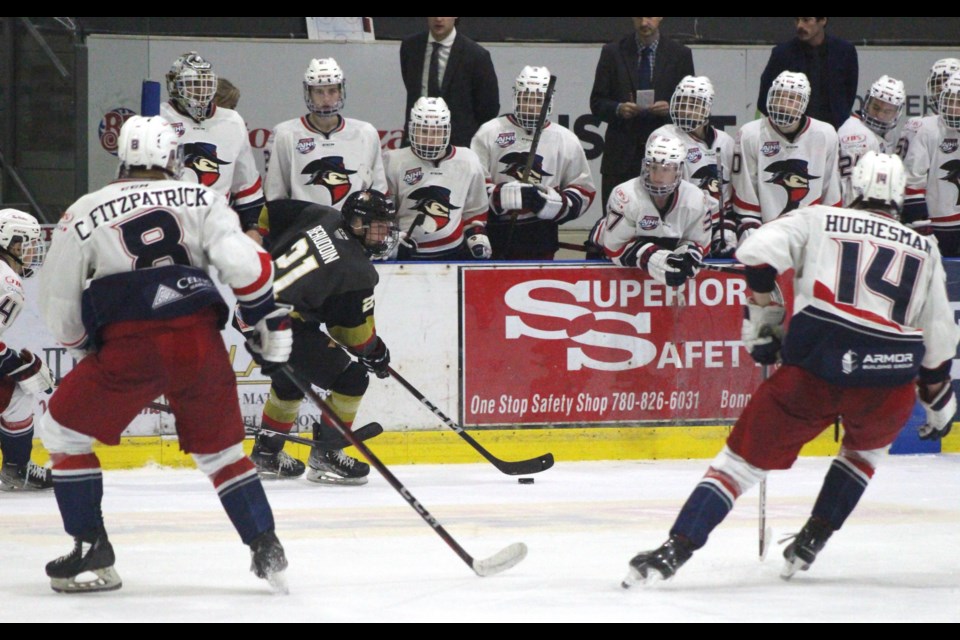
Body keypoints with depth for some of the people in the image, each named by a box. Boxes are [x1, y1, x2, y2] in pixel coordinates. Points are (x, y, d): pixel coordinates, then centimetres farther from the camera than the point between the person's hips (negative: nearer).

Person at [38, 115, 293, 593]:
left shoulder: (83, 214, 10)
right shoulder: (200, 199, 12)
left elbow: (59, 305, 12)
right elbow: (243, 262, -1)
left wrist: (85, 349, 28)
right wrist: (267, 318, 9)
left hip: (128, 347, -2)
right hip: (200, 343, 2)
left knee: (64, 431, 16)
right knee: (220, 447, 21)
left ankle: (92, 553, 12)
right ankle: (266, 549, 13)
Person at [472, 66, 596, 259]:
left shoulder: (566, 140, 7)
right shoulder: (489, 133, 1)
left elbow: (583, 191, 7)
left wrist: (554, 202, -13)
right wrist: (503, 196, -23)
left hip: (540, 240, 1)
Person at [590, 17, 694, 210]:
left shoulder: (680, 55, 7)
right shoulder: (612, 52, 8)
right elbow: (597, 103, 8)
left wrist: (670, 109, -12)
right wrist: (618, 109, -12)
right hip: (621, 154, 1)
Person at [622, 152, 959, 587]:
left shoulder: (818, 220, 14)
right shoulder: (923, 249, 20)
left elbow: (758, 252, -2)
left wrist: (762, 319, 11)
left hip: (815, 366, -2)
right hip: (890, 381, 2)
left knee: (747, 455, 6)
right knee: (867, 445, 34)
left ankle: (674, 550, -8)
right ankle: (812, 541, 26)